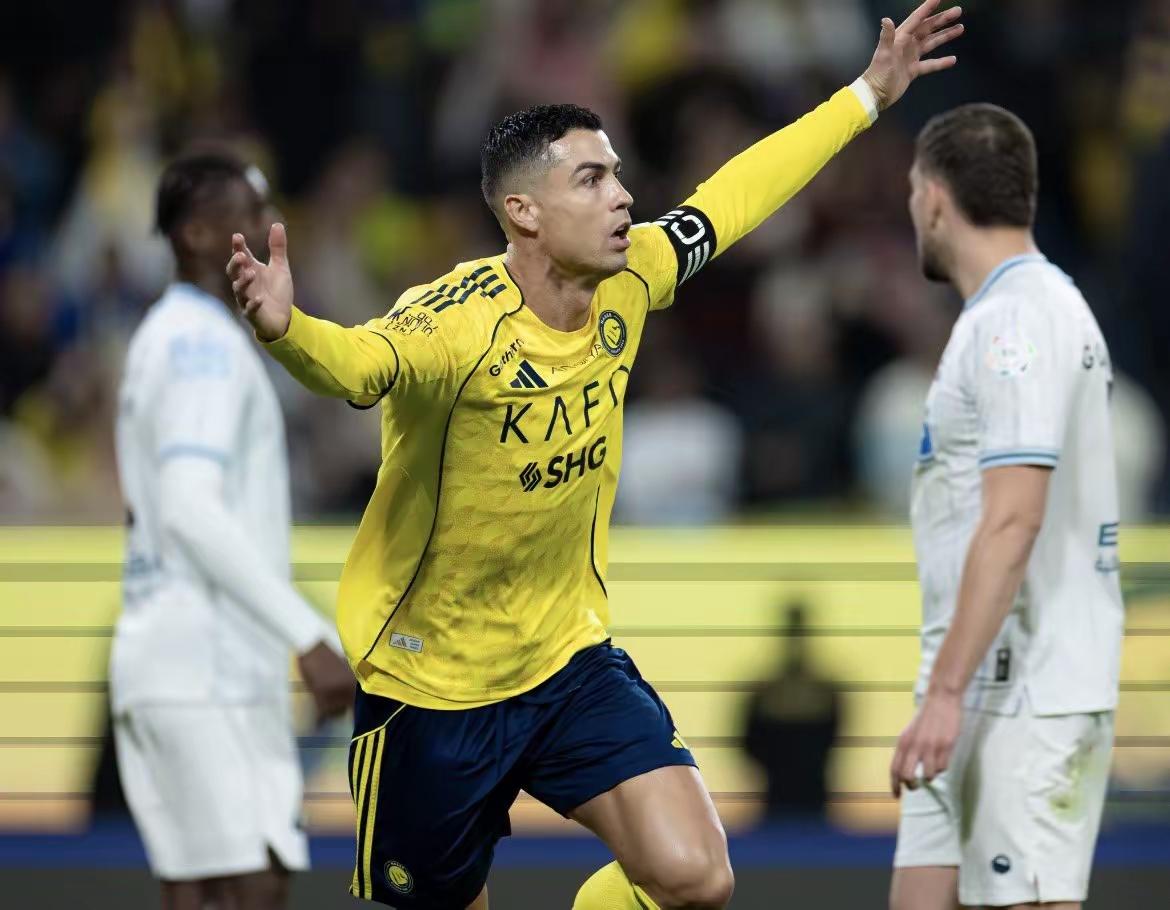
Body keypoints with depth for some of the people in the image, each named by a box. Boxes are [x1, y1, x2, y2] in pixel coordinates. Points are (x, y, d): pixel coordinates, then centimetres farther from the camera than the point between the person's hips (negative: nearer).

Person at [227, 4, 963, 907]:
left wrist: (869, 95, 20)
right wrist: (287, 329, -71)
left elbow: (733, 197, 11)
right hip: (431, 687, -5)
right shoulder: (456, 322, -27)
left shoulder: (625, 283, -6)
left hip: (570, 661, 5)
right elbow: (359, 362, -48)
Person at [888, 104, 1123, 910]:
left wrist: (947, 691, -25)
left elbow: (1012, 522, -22)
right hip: (986, 692, 10)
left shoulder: (1018, 321, -14)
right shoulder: (1036, 309, 17)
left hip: (1025, 698, -10)